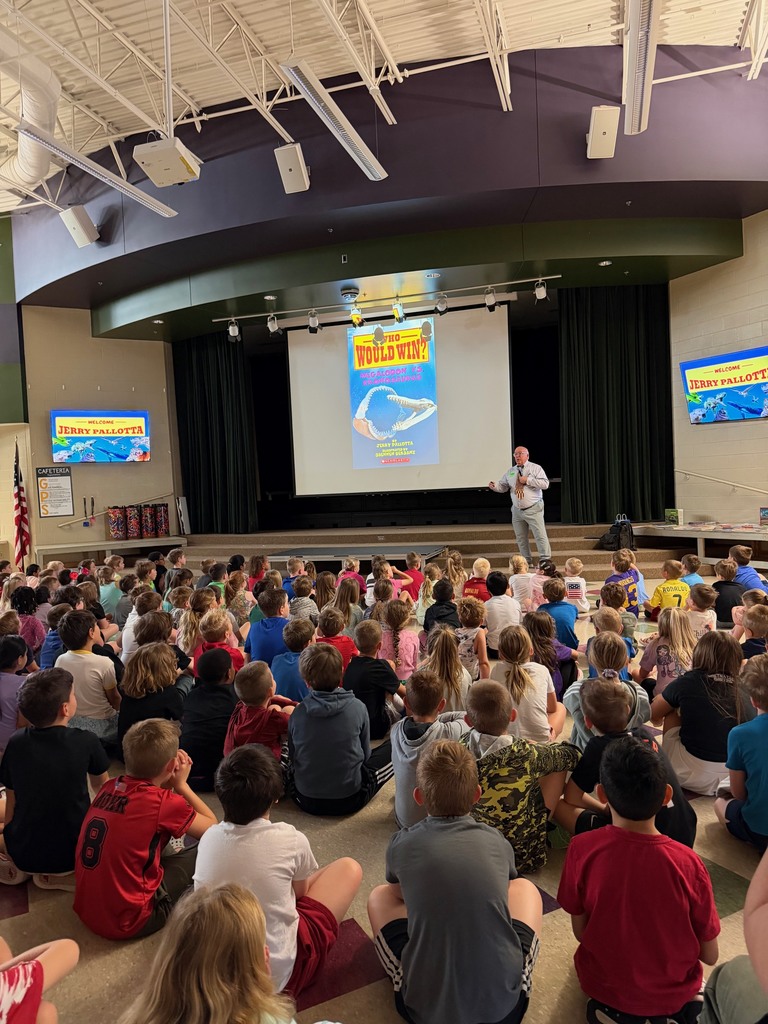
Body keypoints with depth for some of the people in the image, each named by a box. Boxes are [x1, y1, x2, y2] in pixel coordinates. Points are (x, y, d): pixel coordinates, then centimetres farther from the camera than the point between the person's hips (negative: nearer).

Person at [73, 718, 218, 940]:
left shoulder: (109, 787, -2)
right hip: (126, 923, -7)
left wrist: (172, 786, 1)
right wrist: (181, 784, 2)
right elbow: (213, 828, -5)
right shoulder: (163, 803, -21)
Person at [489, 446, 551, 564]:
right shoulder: (510, 472, 10)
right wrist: (494, 486, -10)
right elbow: (502, 486, 12)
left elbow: (545, 484, -13)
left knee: (540, 535, -6)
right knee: (521, 538, 11)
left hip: (533, 510, -5)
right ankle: (526, 561, 23)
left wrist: (527, 480, -18)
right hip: (517, 510, 5)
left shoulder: (535, 468, -3)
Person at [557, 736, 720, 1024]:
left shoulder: (582, 849, -25)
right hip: (673, 992, 1)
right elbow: (709, 955, -11)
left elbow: (580, 931, -10)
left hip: (604, 984, -1)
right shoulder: (687, 863, -25)